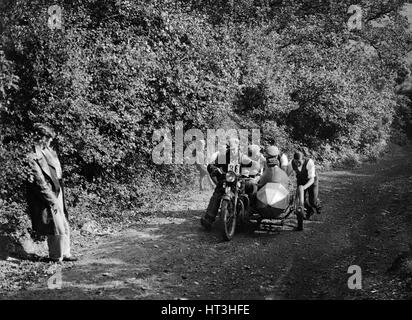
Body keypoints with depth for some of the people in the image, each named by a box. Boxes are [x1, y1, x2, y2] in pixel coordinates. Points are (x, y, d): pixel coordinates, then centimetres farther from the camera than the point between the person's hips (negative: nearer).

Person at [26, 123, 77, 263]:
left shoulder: (49, 151, 8)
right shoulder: (32, 158, -18)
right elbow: (40, 184, -18)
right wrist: (53, 202, -15)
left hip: (57, 195, 8)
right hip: (46, 199, -8)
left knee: (65, 228, 14)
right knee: (57, 230, 0)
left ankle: (65, 254, 28)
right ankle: (56, 257, 17)